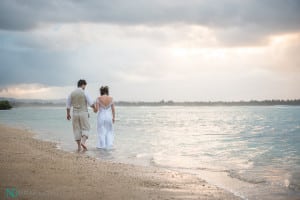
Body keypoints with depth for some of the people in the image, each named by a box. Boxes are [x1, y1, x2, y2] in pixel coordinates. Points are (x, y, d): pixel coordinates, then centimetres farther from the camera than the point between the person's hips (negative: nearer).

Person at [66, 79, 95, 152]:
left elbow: (68, 105, 11)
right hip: (83, 113, -3)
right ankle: (83, 142, -19)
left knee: (77, 130, 9)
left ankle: (79, 146, 7)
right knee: (85, 129, 6)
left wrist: (68, 114, 23)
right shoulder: (84, 93, -7)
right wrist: (95, 108, 12)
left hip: (75, 114, 3)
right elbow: (91, 103, -10)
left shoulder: (72, 93, 5)